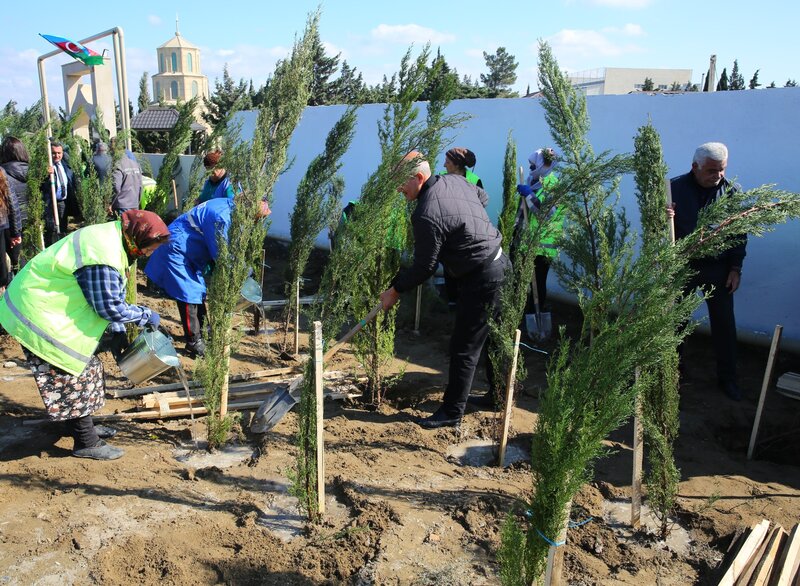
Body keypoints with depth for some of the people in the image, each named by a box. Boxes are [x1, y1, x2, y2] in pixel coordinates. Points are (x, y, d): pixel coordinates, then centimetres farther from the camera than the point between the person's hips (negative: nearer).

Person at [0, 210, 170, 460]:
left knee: (85, 370, 18)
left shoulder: (112, 237, 3)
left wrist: (117, 331, 8)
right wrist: (146, 316, -12)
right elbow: (109, 307, -26)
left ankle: (84, 427, 34)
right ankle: (86, 443, 12)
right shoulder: (102, 257, -31)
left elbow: (113, 295, 11)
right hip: (40, 316, -10)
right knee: (72, 380, -1)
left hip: (50, 306, 10)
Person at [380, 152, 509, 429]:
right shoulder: (453, 180, 3)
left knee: (464, 348, 0)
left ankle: (452, 413, 11)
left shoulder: (427, 215, -24)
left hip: (481, 279, -10)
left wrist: (395, 290, -3)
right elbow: (483, 196, 24)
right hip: (500, 263, 10)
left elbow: (423, 268, -18)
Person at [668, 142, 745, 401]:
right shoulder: (675, 188, -10)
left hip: (718, 269, 1)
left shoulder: (731, 191, -5)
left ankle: (727, 377, 23)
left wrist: (736, 268, -1)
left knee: (724, 323, 7)